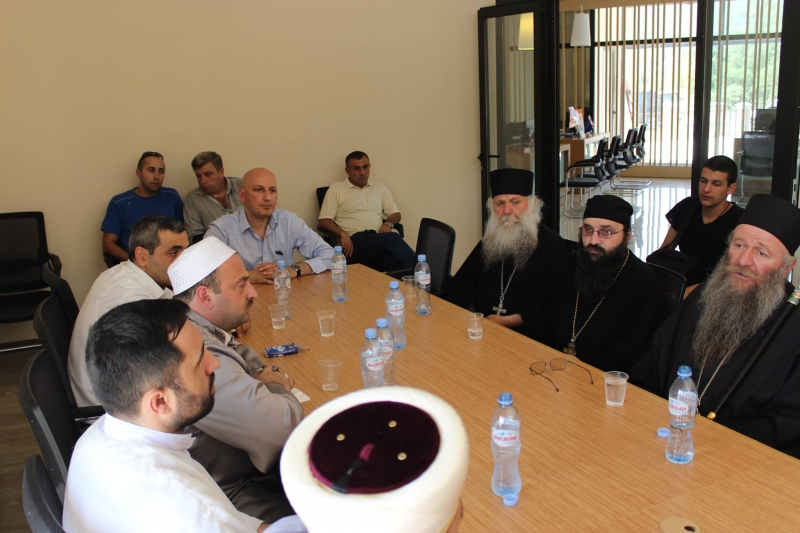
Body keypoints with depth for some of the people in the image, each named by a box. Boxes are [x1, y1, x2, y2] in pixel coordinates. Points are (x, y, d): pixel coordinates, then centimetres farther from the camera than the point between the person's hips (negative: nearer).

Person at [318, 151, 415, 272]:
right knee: (393, 239, -35)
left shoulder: (379, 187, 24)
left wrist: (388, 223, -1)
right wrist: (342, 234, -16)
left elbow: (395, 214, 24)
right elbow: (324, 221, 5)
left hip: (380, 240, 4)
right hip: (355, 242, -4)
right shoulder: (336, 189, 12)